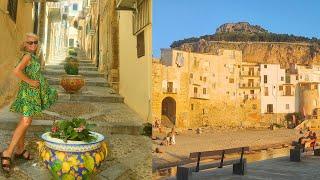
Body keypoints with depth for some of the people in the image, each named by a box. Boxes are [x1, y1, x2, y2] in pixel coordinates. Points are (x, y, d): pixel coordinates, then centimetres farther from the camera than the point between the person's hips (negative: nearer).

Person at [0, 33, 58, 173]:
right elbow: (16, 71, -28)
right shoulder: (27, 56, -14)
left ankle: (20, 150, 25)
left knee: (25, 122, 15)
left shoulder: (33, 56, 14)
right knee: (25, 122, -16)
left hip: (34, 92, 9)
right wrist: (30, 81, -21)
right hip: (28, 92, -9)